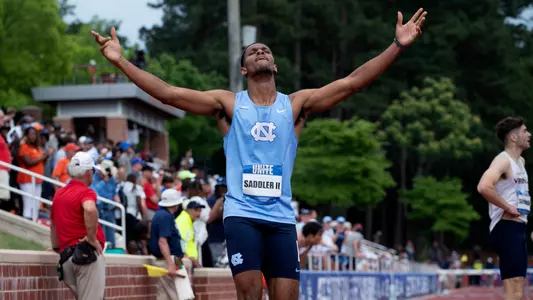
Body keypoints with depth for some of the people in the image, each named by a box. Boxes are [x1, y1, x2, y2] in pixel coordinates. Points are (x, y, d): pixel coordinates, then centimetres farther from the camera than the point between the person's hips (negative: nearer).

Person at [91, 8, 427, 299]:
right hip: (242, 214, -2)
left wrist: (398, 45, -5)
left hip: (282, 218, 2)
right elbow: (168, 93, 0)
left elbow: (353, 82, 2)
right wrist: (121, 61, -8)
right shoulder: (228, 104, 6)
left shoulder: (296, 104, 9)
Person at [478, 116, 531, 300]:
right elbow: (484, 187, -31)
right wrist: (507, 207, -21)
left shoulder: (520, 161, 18)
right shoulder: (503, 160, -13)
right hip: (506, 228, -10)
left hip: (518, 229, 10)